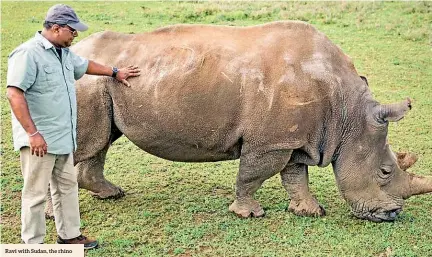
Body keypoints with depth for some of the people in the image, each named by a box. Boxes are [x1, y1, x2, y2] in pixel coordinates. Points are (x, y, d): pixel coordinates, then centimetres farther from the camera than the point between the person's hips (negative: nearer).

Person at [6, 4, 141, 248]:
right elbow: (14, 94, -22)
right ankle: (33, 244, 11)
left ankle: (69, 235, 29)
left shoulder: (64, 52, 12)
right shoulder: (28, 53, -17)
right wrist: (32, 133, -25)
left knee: (67, 186, 16)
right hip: (39, 140, -9)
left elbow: (85, 65, 32)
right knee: (36, 192, -1)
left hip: (63, 137, 9)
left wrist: (115, 72, 44)